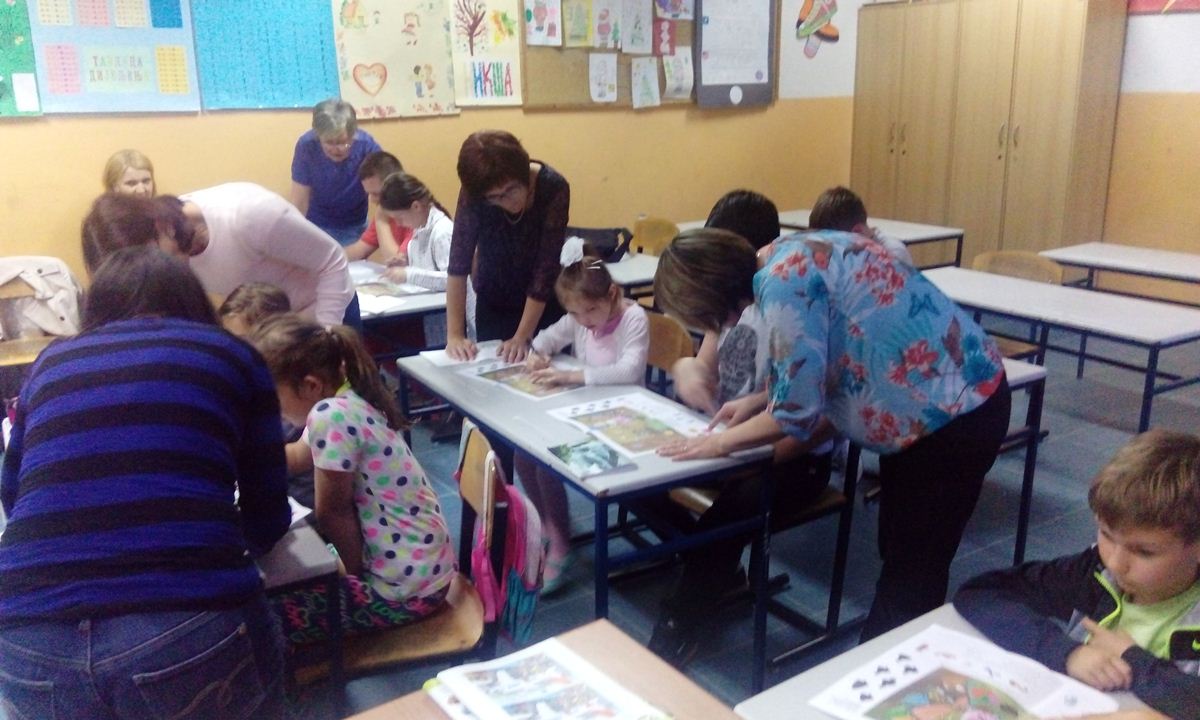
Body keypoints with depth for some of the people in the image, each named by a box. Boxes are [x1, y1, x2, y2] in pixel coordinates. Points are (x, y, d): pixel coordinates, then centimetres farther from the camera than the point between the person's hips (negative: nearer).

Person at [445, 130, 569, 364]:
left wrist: (522, 338, -25)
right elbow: (459, 260, -24)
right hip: (493, 302, 1)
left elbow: (546, 268, -25)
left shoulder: (553, 188, -27)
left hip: (544, 303, -1)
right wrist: (455, 334, -28)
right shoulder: (474, 191, -23)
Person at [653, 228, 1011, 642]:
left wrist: (721, 442, -7)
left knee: (913, 569, 3)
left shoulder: (784, 281, -24)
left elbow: (797, 410, -21)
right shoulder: (793, 255, 5)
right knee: (899, 552, 20)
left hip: (953, 414, -10)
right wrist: (759, 401, 13)